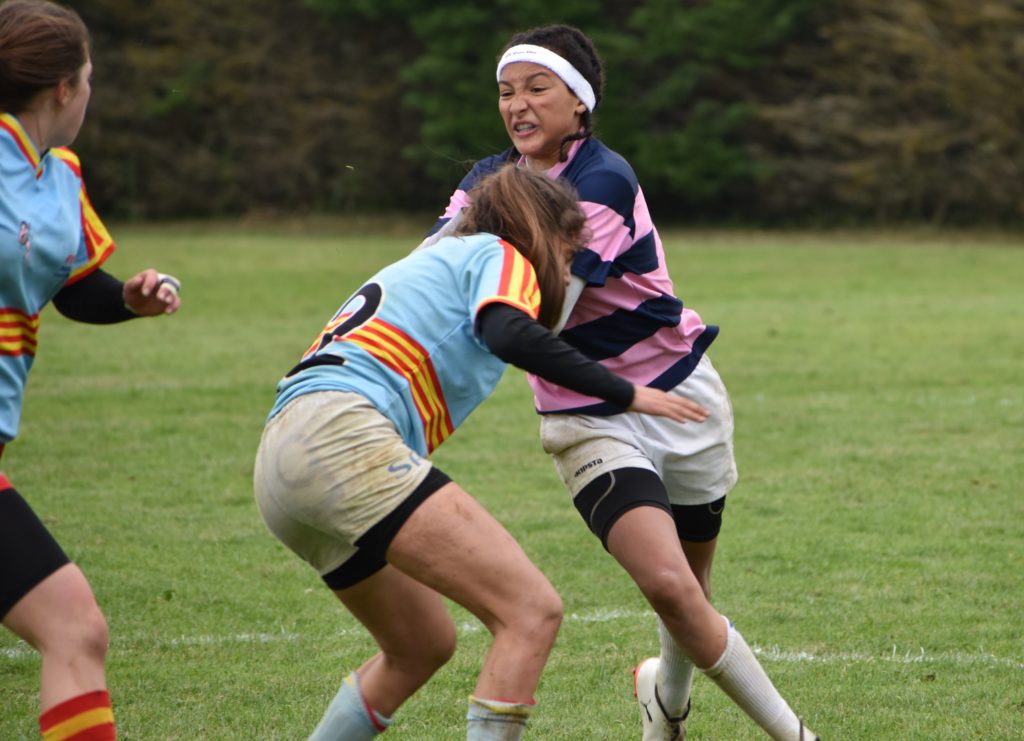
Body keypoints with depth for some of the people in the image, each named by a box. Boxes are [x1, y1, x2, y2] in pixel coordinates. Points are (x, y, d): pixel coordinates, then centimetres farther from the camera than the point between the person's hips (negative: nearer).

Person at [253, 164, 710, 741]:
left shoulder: (436, 258, 35)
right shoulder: (496, 254, 6)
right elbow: (511, 335, -12)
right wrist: (626, 394, -8)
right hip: (342, 435, -10)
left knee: (423, 646, 25)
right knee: (533, 612, -13)